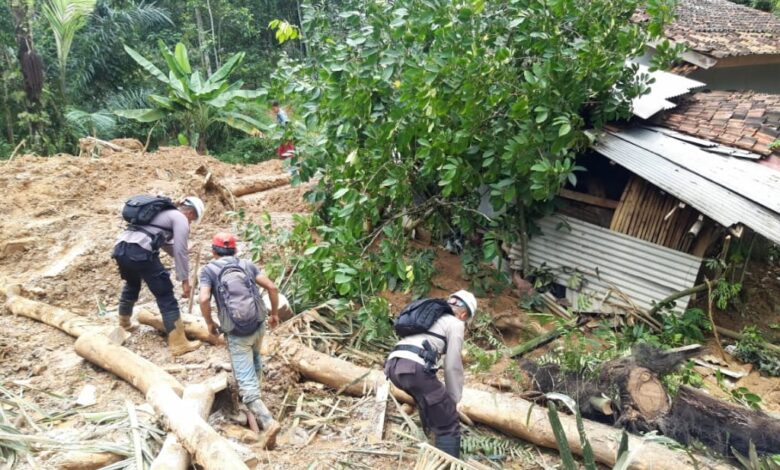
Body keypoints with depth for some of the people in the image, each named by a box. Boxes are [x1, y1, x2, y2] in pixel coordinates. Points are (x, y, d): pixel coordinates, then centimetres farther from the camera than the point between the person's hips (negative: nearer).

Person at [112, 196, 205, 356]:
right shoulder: (180, 218, 7)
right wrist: (185, 280, 1)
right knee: (166, 296, -3)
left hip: (120, 247, 9)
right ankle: (179, 344, -5)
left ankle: (124, 324, 54)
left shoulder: (163, 213, 32)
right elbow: (180, 251, -2)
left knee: (131, 284, 35)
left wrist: (182, 259, 50)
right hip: (140, 252, -9)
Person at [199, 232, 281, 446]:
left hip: (236, 334, -4)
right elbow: (272, 287, 1)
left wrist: (210, 323, 3)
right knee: (255, 359, 37)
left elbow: (204, 299, -13)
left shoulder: (209, 270, 3)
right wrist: (275, 313, 13)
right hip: (258, 326, 4)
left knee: (247, 384, -4)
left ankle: (268, 422, -19)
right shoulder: (247, 264, 10)